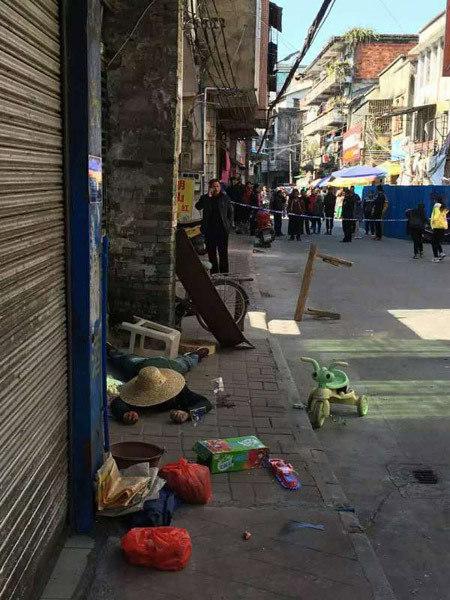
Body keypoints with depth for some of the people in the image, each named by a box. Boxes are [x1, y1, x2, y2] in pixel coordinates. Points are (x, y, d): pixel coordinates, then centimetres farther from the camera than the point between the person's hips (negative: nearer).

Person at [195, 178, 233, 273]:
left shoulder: (225, 198, 7)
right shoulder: (205, 198, 7)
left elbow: (230, 212, 12)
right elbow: (198, 207, -12)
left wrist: (229, 224, 1)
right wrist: (208, 196, -16)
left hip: (222, 229, -1)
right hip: (209, 229, 1)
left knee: (223, 252, -3)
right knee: (211, 252, 6)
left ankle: (224, 273, 2)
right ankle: (214, 272, 13)